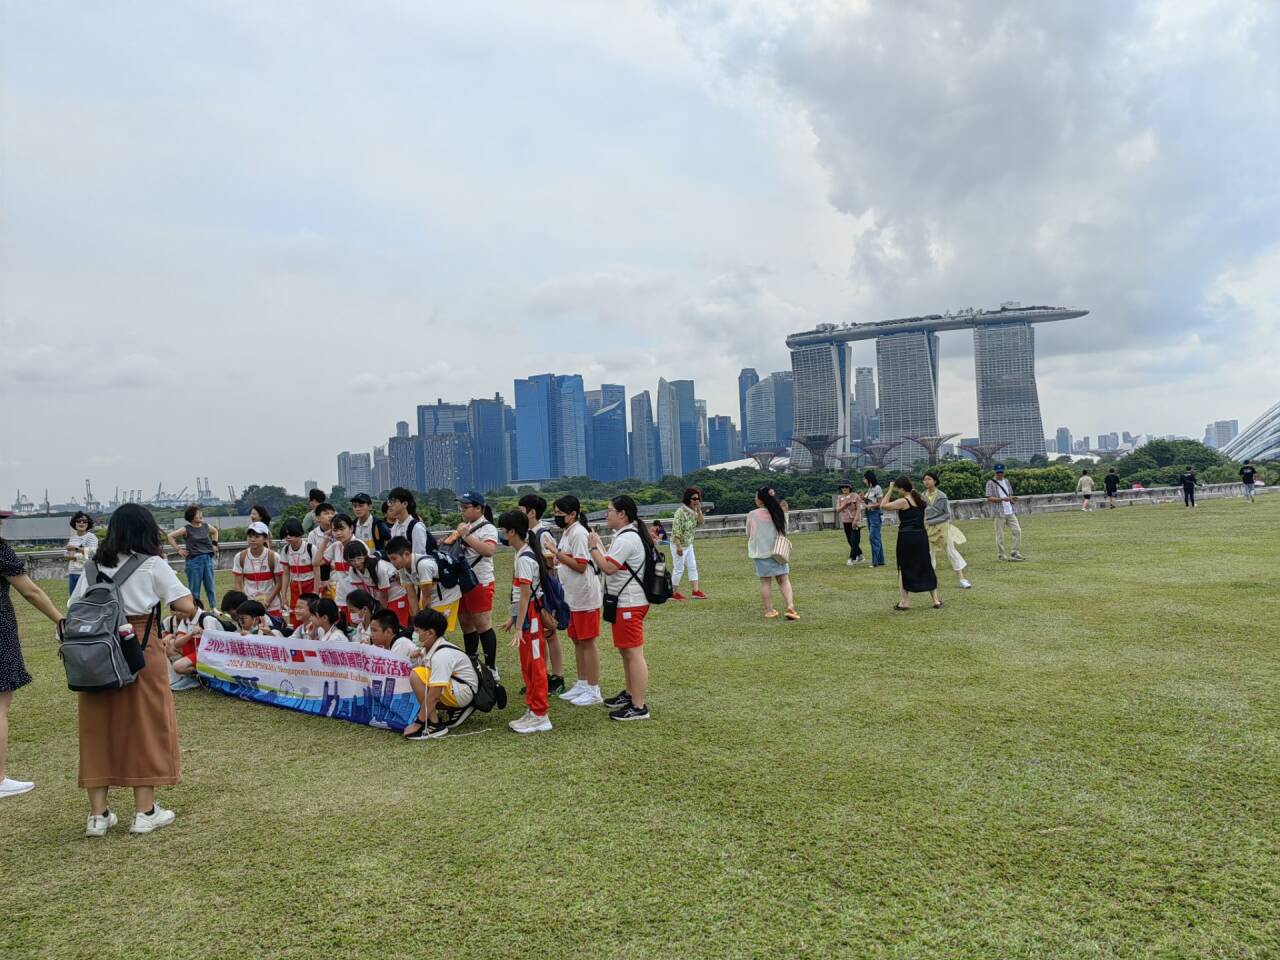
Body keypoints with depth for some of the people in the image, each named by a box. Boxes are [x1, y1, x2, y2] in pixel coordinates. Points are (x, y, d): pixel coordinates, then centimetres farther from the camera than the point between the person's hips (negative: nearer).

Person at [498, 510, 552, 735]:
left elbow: (525, 595, -21)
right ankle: (532, 711, 25)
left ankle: (540, 716, 5)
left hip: (529, 619, -10)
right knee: (528, 666, 16)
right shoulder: (524, 554, 12)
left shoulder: (525, 558, -18)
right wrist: (513, 618, 22)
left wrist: (519, 627, -22)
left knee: (535, 665, -2)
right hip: (525, 616, 10)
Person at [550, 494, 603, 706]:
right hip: (572, 597, 10)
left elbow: (581, 566, -21)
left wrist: (557, 554, -18)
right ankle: (581, 685, 26)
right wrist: (554, 560, 1)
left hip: (585, 597, -10)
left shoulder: (578, 533, -17)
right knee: (577, 641, 16)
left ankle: (593, 690, 6)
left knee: (587, 642, -2)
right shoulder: (567, 532, 13)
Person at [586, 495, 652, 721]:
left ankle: (639, 707, -4)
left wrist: (593, 548, -11)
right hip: (625, 602, 11)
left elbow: (608, 567, -22)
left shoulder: (627, 538, -19)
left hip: (629, 604, -11)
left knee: (634, 653, -7)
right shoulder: (627, 535, 15)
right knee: (626, 651, 21)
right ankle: (629, 694, 35)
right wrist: (599, 545, 15)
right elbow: (613, 562, 18)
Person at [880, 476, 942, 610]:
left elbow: (883, 505, -10)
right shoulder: (920, 500, 7)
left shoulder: (903, 501, -12)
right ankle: (936, 600, 14)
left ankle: (904, 601, 6)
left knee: (904, 568, 6)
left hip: (906, 537, -6)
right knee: (926, 568, 13)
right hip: (921, 536, 6)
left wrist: (890, 490, -4)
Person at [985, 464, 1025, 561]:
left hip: (1010, 512, 6)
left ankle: (1015, 553, 5)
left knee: (1017, 531, -1)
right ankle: (1001, 556, 5)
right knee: (1000, 535, -3)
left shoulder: (1007, 482, 15)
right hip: (999, 513, -6)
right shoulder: (991, 483, -4)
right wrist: (1003, 499, -23)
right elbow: (989, 499, -11)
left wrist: (1012, 498, -1)